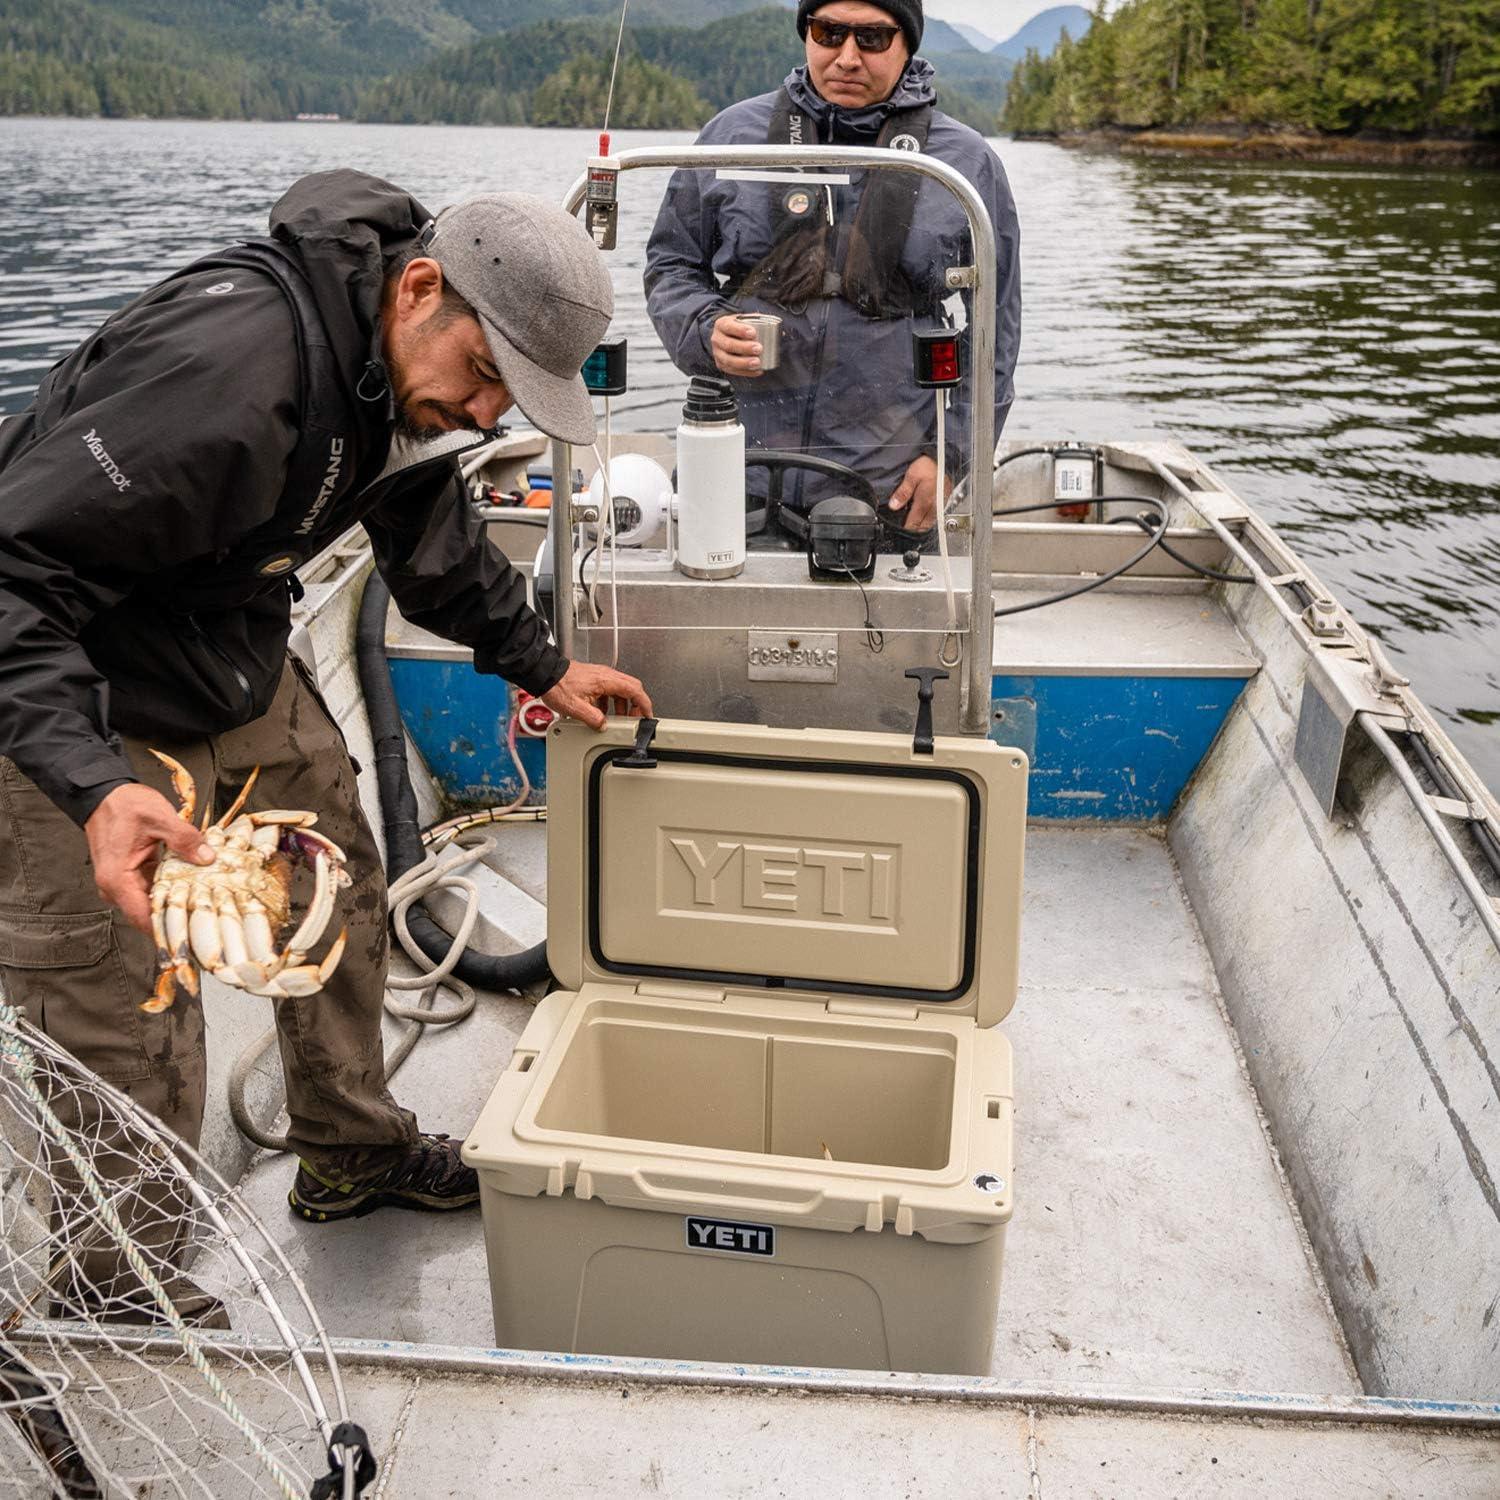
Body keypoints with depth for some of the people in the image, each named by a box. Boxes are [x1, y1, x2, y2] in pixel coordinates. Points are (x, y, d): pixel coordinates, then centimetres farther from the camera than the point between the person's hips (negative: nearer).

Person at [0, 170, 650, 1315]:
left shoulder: (402, 363, -2)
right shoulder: (226, 365, -33)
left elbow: (436, 539, 17)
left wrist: (541, 665, 18)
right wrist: (94, 787, -45)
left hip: (243, 672, 9)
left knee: (341, 895, 17)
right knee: (130, 1056, -2)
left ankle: (354, 1155, 38)